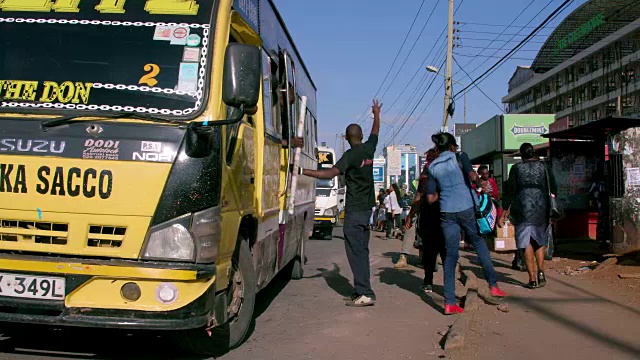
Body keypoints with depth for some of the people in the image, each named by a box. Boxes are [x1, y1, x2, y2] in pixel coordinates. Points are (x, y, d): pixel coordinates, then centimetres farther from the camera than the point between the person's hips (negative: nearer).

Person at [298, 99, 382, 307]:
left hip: (354, 209, -8)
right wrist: (376, 114, 46)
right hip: (367, 208, 8)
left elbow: (331, 173, -22)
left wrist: (303, 171, -21)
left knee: (355, 250, -8)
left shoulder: (351, 155, -12)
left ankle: (365, 294, -11)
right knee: (361, 250, 11)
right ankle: (362, 291, 14)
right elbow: (375, 132, 29)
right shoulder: (369, 149, 8)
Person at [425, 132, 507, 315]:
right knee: (479, 243, 17)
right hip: (466, 208, -2)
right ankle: (493, 285, 16)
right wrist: (476, 176, 6)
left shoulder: (432, 167, 10)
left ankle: (449, 303, -1)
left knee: (450, 255, 3)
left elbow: (430, 198, 7)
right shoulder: (459, 157, 2)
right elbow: (472, 176, -15)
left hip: (447, 212, 3)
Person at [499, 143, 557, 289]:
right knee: (540, 241, 16)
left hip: (523, 208, -2)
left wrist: (505, 213, 2)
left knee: (526, 244, 2)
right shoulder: (543, 167, 7)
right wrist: (551, 212, 21)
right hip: (541, 208, 2)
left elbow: (509, 191, -1)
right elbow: (553, 190, 9)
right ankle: (541, 271, -2)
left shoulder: (516, 168, 2)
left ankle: (532, 279, -1)